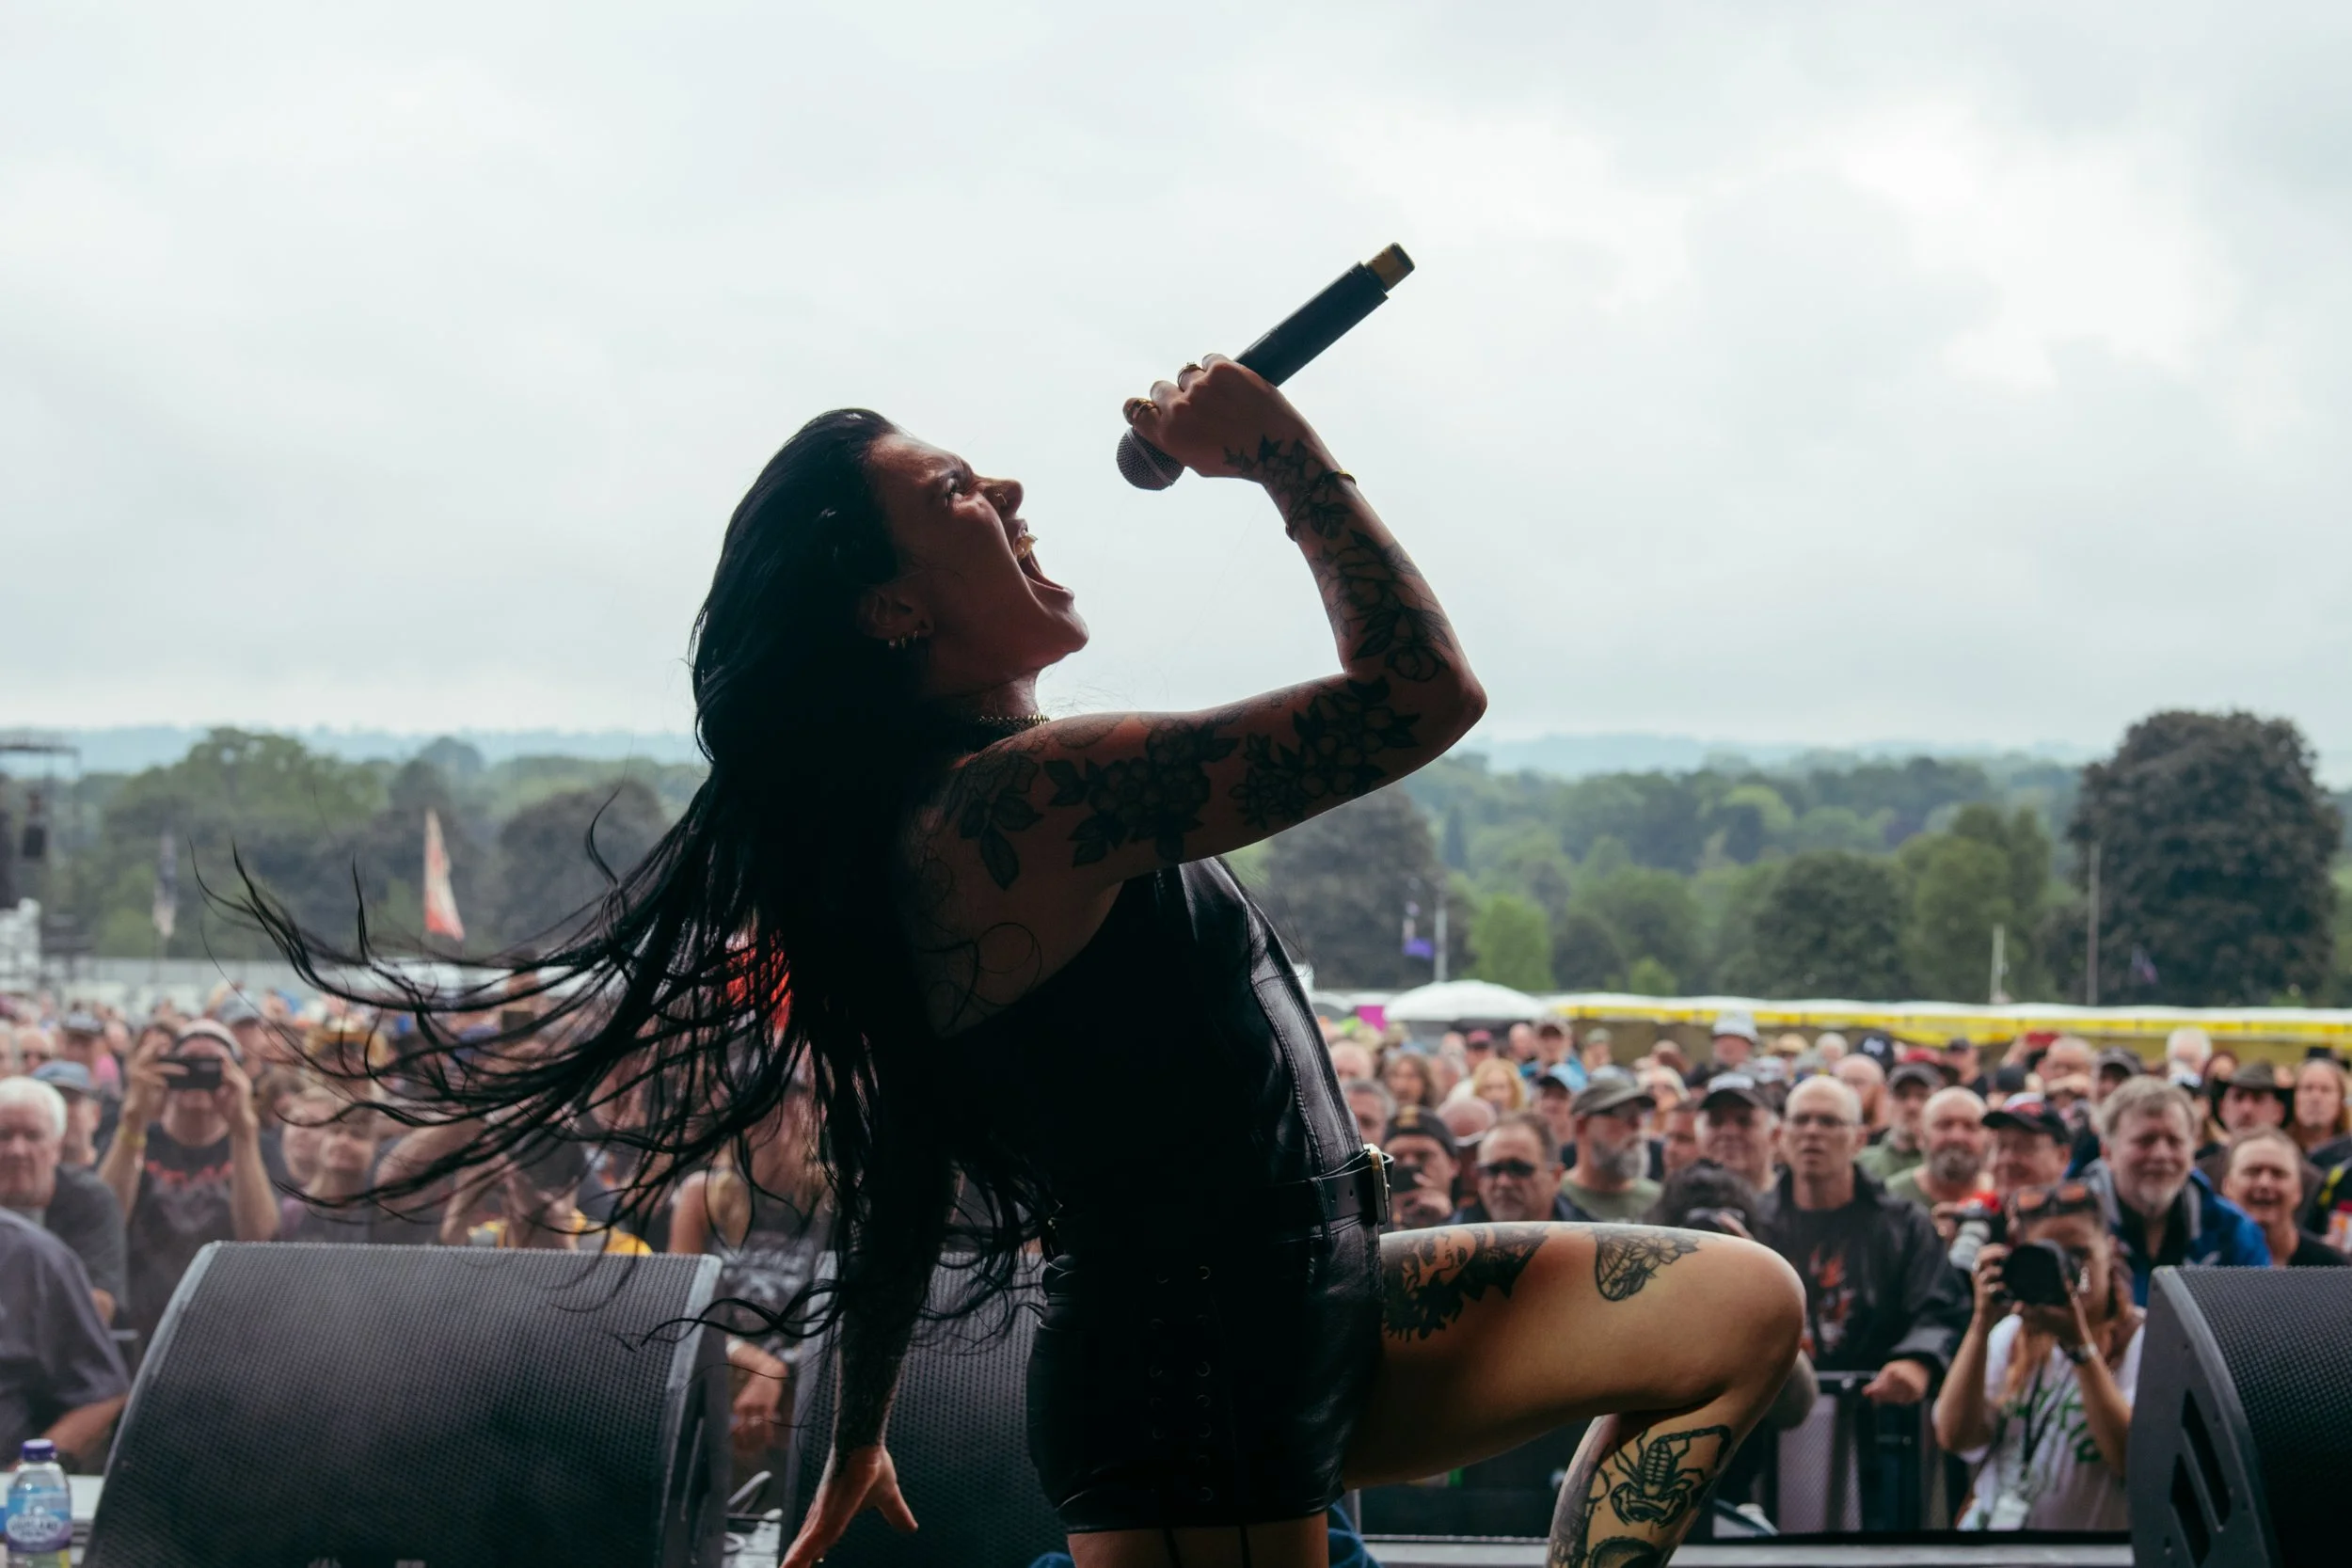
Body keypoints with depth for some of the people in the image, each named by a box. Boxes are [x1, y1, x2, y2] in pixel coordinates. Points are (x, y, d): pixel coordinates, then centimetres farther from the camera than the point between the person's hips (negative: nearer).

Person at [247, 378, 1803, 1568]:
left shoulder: (936, 815, 10)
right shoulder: (1023, 797, -21)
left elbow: (904, 1167, 17)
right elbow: (1423, 693, -23)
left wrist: (860, 1442, 24)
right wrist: (1286, 456, -11)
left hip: (1307, 1328, 10)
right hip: (1201, 1401, -10)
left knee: (1742, 1307, 3)